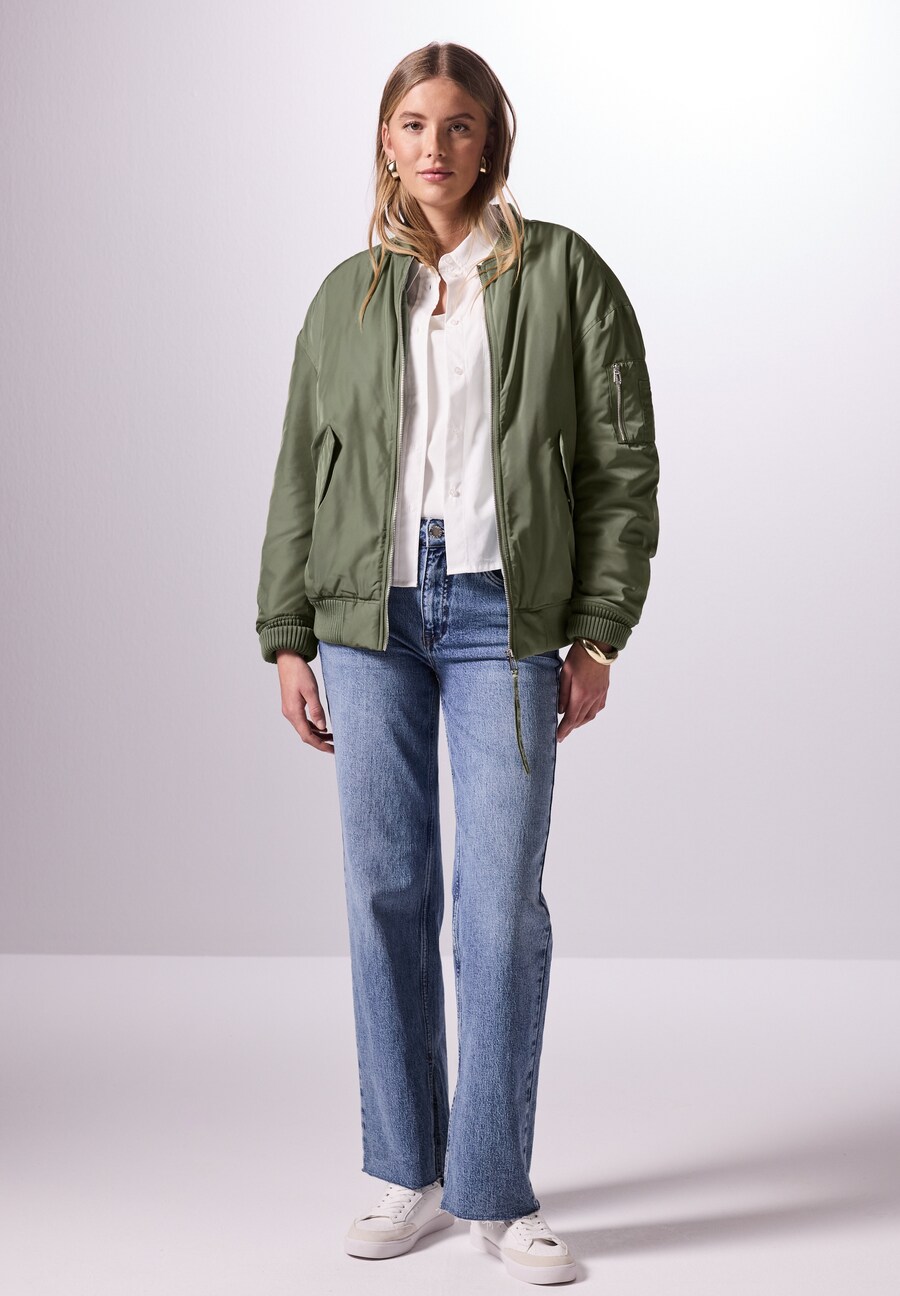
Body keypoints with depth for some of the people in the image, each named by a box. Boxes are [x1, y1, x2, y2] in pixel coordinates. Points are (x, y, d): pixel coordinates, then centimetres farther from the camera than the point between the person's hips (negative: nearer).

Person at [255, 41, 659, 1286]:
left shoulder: (561, 273, 4)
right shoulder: (347, 296, 12)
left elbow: (623, 460, 1)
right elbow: (300, 474, 13)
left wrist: (599, 630, -4)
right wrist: (288, 636, 7)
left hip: (505, 615, -3)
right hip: (370, 616, 3)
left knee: (502, 903, -3)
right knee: (386, 892, 5)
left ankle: (496, 1192, 10)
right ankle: (408, 1173, 19)